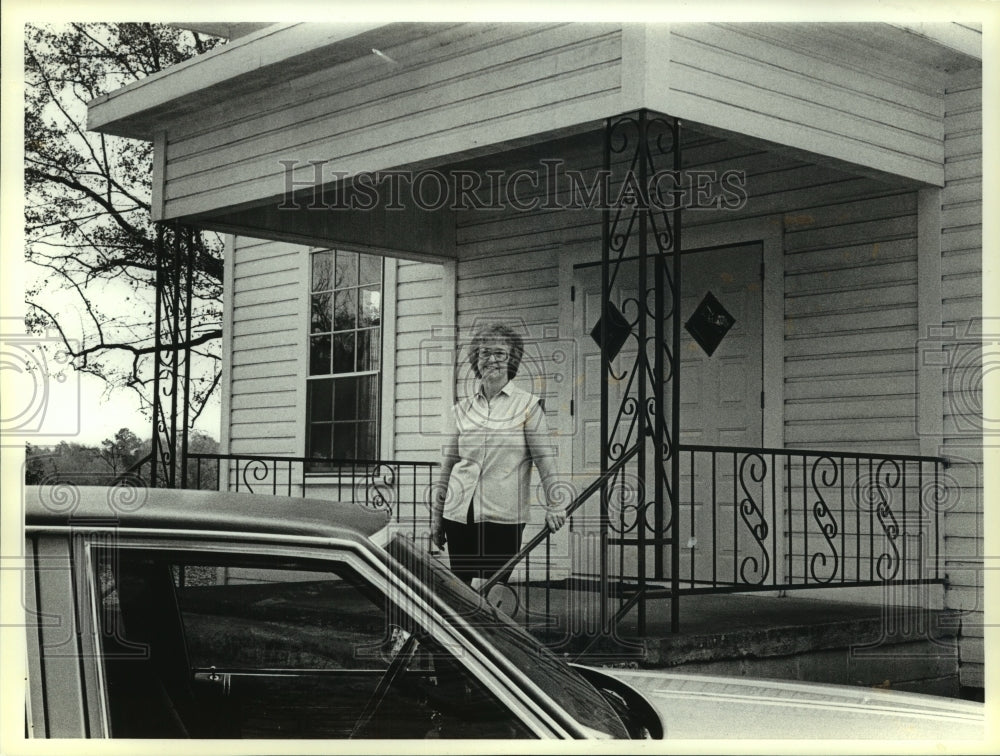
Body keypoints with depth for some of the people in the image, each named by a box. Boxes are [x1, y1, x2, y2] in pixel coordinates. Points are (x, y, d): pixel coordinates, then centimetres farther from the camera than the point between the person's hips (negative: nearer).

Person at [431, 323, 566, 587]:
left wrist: (553, 505, -7)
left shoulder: (527, 405, 1)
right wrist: (437, 517, 14)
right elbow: (448, 465, 15)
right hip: (459, 514, 3)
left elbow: (545, 459, -1)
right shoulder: (463, 408, 11)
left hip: (503, 516, -3)